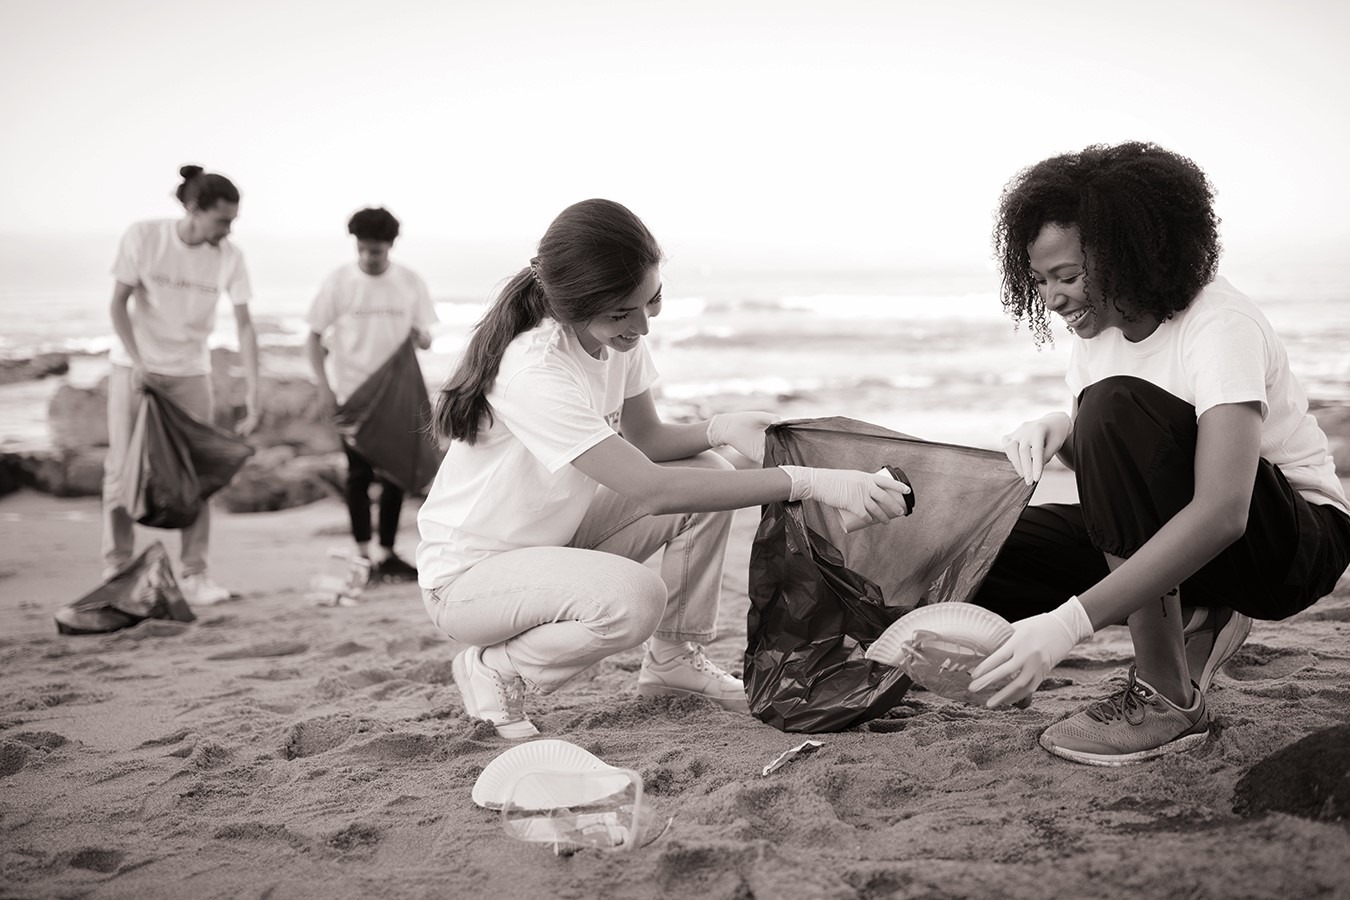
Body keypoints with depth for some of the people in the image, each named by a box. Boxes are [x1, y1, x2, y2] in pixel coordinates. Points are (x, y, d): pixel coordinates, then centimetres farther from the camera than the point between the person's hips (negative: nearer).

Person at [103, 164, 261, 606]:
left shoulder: (229, 256, -10)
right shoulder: (143, 237, -14)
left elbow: (244, 324, -9)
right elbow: (119, 303, -8)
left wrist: (252, 391, -15)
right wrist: (137, 363, -18)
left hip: (190, 373, 2)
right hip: (134, 366, -1)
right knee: (122, 467, 1)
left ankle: (194, 573, 9)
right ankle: (116, 569, 12)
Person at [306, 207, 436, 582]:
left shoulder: (410, 283, 0)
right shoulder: (338, 283, -5)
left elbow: (425, 337, 6)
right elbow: (316, 336, -2)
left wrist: (421, 337, -19)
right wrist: (324, 385, -12)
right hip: (350, 393, -2)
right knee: (359, 473, 2)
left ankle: (387, 554, 15)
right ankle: (363, 554, 12)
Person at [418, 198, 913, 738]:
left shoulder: (620, 335, -9)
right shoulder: (534, 374, -34)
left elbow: (645, 438, 4)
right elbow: (652, 490, -39)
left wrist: (722, 429, -19)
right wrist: (809, 482, -42)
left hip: (559, 535, 8)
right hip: (468, 576, -8)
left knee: (708, 474, -6)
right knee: (634, 597, -34)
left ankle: (674, 660, 9)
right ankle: (494, 671, -6)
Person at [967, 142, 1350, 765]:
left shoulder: (1221, 325, -24)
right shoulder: (1099, 325, 0)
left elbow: (1221, 513, -38)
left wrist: (1069, 622, -44)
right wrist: (1058, 432, -18)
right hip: (1174, 541, 7)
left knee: (1117, 407, -33)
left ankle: (1167, 699, -25)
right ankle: (1195, 622, 2)